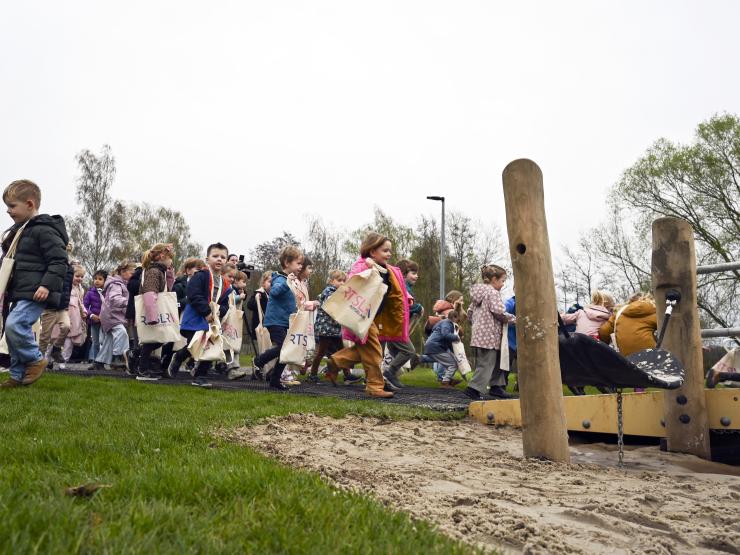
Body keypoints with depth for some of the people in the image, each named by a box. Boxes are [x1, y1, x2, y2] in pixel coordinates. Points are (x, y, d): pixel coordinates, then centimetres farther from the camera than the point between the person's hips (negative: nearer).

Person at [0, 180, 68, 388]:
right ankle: (18, 375, 20)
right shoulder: (18, 231, 19)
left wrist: (47, 285, -26)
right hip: (20, 293, 10)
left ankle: (36, 360, -1)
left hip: (36, 293, -10)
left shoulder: (43, 230, -12)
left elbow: (59, 261, -18)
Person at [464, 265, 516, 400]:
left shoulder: (477, 292, 15)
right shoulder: (493, 293, -12)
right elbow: (499, 312, -21)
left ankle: (496, 387, 23)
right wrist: (513, 319, -7)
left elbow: (470, 312, 17)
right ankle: (474, 388, -9)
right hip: (490, 335, -9)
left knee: (495, 362, 17)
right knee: (486, 364, -5)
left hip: (479, 334, 9)